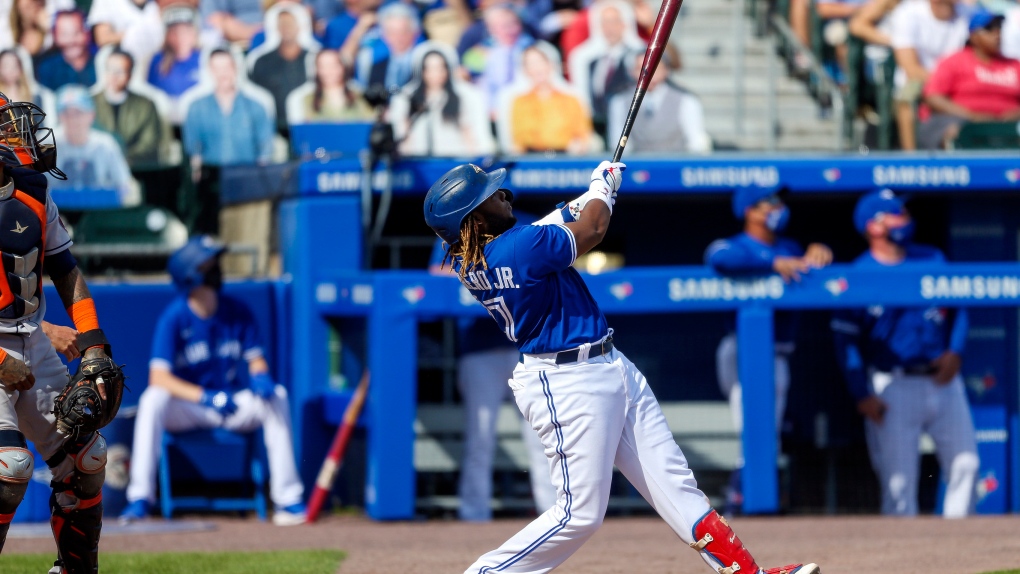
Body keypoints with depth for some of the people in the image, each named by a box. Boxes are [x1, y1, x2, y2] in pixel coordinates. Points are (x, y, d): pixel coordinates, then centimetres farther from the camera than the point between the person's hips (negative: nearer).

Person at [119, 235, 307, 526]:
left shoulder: (237, 311, -3)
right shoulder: (174, 318, -14)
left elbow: (255, 360, 3)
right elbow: (159, 377, -22)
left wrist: (260, 377, -23)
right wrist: (205, 397, -36)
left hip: (233, 409, 3)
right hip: (185, 409, -3)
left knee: (277, 396, -22)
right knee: (153, 399, -33)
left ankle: (287, 498, -22)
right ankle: (140, 498, -32)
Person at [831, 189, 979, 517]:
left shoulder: (932, 259, 10)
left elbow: (958, 308, 14)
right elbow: (846, 339, -6)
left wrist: (955, 351, -3)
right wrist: (862, 395, -13)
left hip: (942, 379, 5)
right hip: (893, 387, -5)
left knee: (965, 463, 1)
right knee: (898, 478, -5)